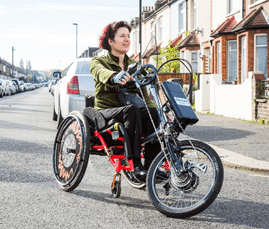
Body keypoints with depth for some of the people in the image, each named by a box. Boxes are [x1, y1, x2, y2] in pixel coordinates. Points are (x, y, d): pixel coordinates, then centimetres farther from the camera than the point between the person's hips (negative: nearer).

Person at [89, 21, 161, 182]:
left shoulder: (133, 65, 19)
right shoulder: (98, 61, 3)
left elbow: (143, 93, 12)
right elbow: (102, 73, -23)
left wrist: (155, 110, -8)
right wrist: (115, 77, -48)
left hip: (128, 112, 4)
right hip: (106, 112, -4)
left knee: (152, 112, -29)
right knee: (132, 109, -36)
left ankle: (151, 164, -30)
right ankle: (136, 165, -39)